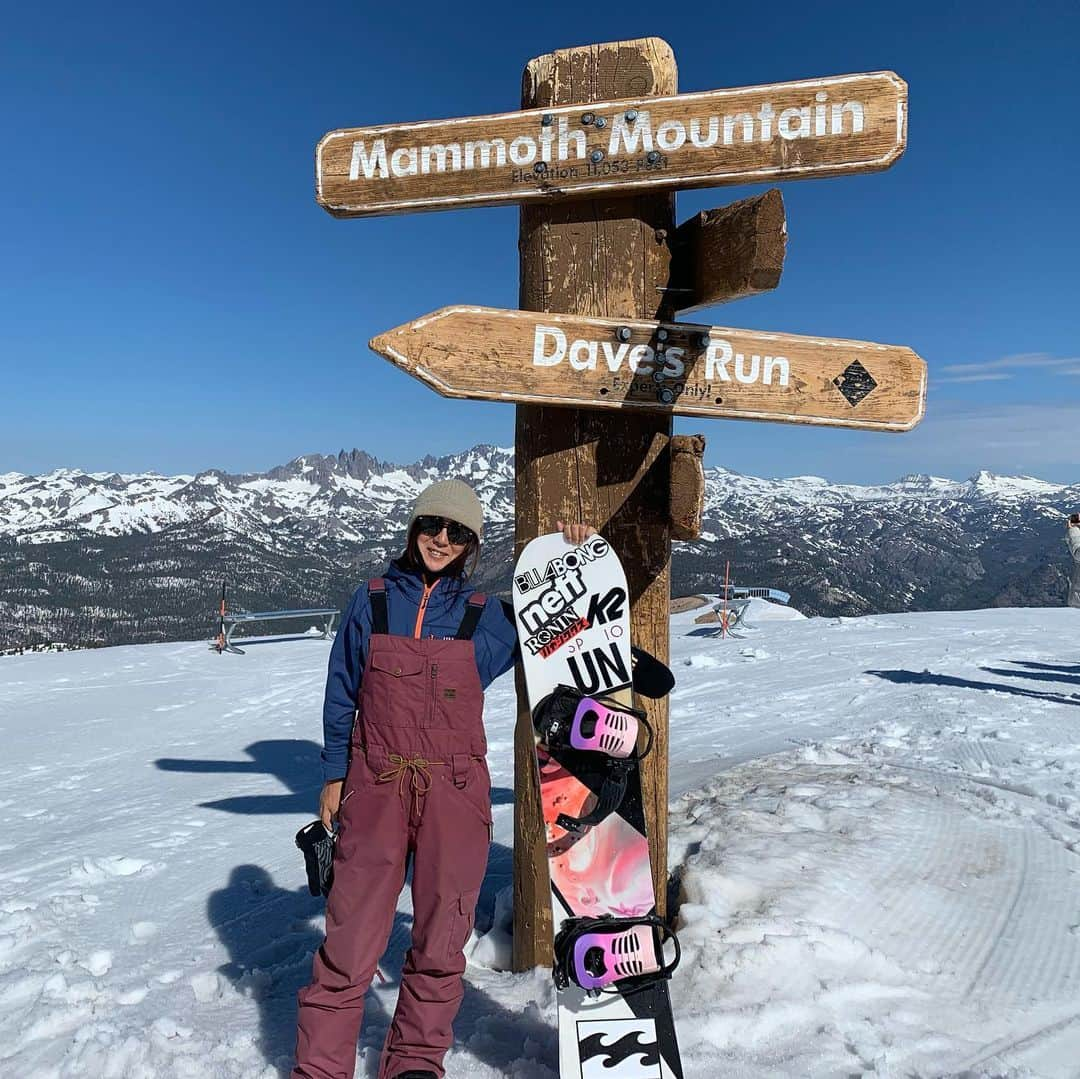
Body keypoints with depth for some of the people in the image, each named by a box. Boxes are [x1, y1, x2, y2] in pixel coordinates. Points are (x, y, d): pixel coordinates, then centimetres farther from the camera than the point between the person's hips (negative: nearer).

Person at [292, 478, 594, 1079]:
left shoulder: (485, 617, 3)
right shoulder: (372, 601, 4)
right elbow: (342, 696, 10)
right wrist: (334, 775, 9)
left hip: (455, 795, 1)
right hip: (375, 791, 0)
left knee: (441, 941, 10)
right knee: (351, 941, 3)